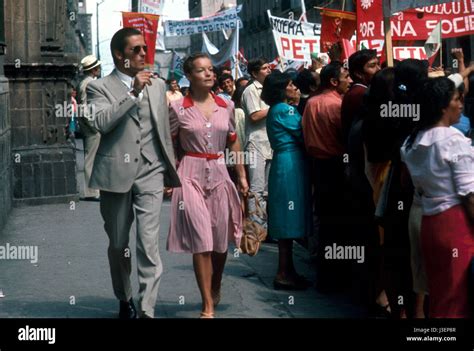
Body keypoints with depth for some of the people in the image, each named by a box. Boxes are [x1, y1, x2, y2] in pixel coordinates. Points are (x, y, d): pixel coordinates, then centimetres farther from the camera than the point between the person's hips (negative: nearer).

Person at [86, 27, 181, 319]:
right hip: (116, 174, -1)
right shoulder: (100, 87, -1)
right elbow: (101, 123, -19)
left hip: (150, 173, 1)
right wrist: (133, 92, -21)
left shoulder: (158, 85, 12)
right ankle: (125, 301, 31)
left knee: (149, 244, -11)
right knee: (118, 245, 12)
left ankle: (147, 310, -10)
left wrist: (171, 169, 20)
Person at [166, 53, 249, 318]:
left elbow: (234, 143, 12)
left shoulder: (226, 106, 6)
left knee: (221, 240, 10)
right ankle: (208, 306, 1)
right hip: (191, 176, -3)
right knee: (201, 240, -7)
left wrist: (242, 176, 10)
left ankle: (216, 289, 38)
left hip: (219, 174, 3)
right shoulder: (178, 108, -4)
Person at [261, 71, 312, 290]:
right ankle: (284, 274, -1)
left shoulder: (276, 110, 17)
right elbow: (303, 134, -12)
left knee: (287, 220, 12)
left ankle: (287, 270, 18)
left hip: (284, 163, 10)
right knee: (289, 221, -6)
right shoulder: (285, 109, -13)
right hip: (291, 165, -10)